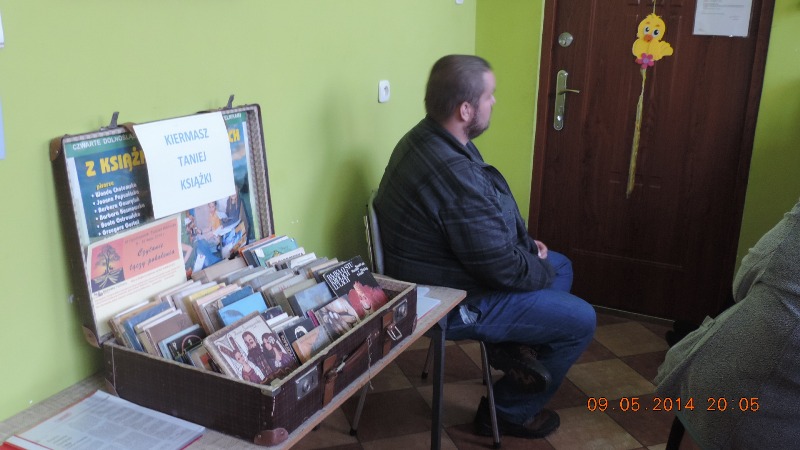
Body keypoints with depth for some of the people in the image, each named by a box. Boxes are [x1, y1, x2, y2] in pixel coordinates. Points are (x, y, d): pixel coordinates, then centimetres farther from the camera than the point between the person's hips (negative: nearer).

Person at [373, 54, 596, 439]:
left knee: (560, 265, 19)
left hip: (441, 276, 10)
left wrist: (525, 243, 6)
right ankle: (507, 413, 16)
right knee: (580, 321, 1)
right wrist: (543, 270, -7)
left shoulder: (428, 139, -1)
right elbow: (503, 269, -26)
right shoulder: (453, 173, -34)